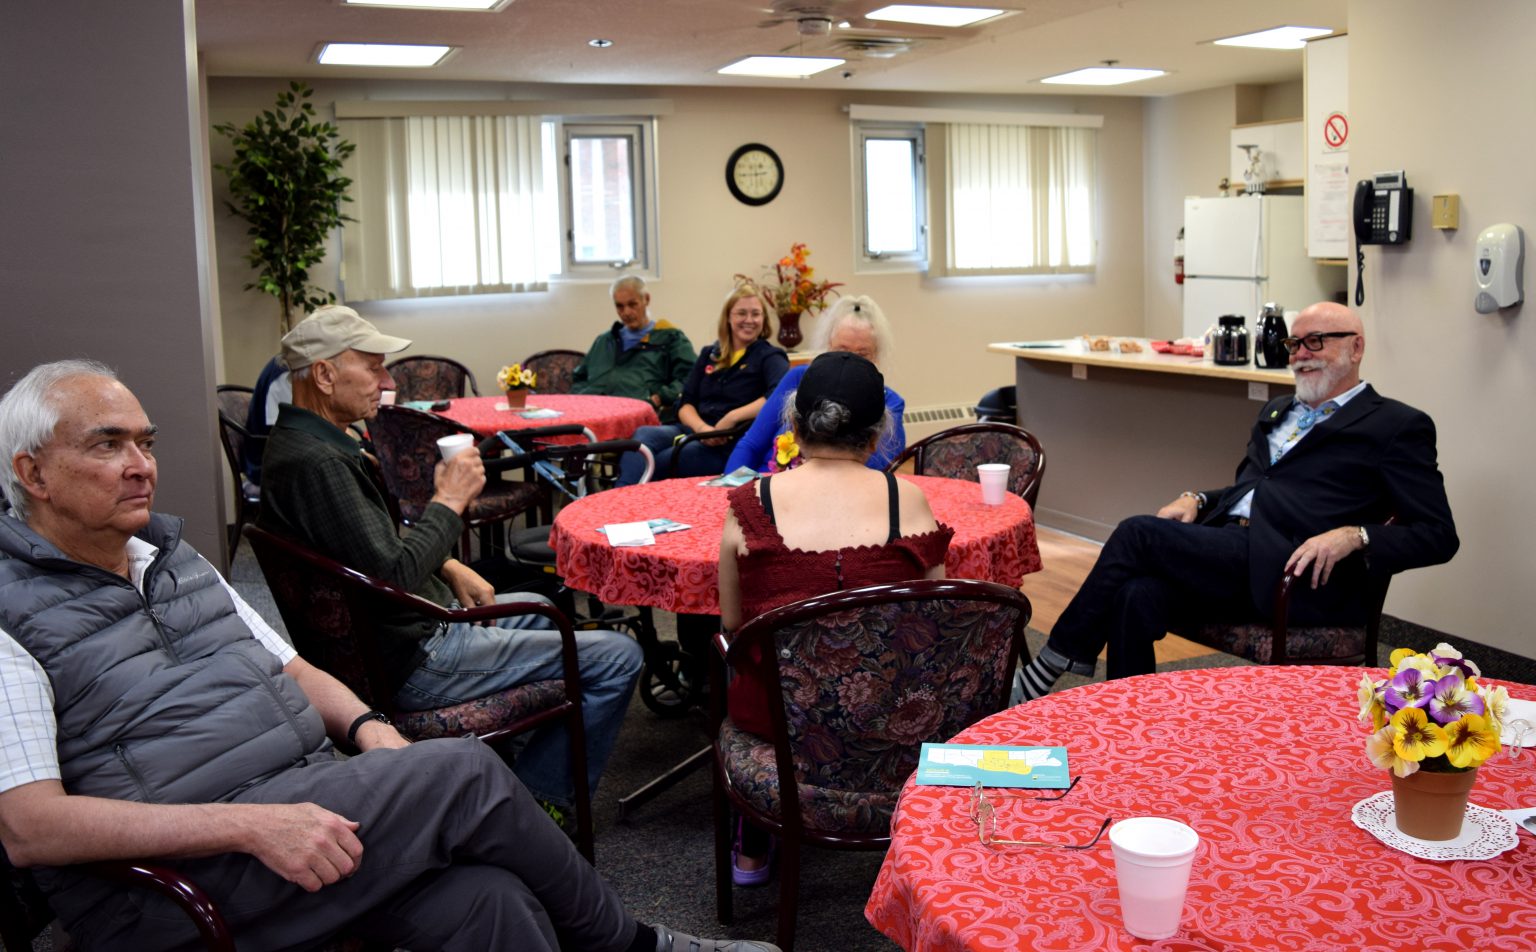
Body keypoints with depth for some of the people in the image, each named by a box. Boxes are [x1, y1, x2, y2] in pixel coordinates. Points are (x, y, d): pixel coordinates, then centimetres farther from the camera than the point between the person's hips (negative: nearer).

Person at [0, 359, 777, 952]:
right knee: (464, 773, -20)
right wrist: (250, 825, -25)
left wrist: (362, 724, -1)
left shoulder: (172, 557, 18)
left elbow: (290, 670, 22)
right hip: (172, 883, -7)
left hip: (304, 811, 7)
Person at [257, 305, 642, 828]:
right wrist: (450, 501, -17)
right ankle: (534, 799, 4)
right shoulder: (315, 463, -25)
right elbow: (393, 576, -30)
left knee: (539, 609, 35)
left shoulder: (302, 442, 10)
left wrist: (449, 566, 8)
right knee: (616, 658, -10)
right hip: (412, 658, -11)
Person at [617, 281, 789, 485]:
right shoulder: (710, 355, 22)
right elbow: (685, 403, 15)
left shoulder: (769, 357, 6)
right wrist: (702, 427, -8)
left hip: (733, 445, -5)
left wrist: (731, 418, -20)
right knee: (644, 434, -27)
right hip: (696, 431, 5)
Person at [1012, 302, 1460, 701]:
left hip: (1293, 575, -6)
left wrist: (1352, 536, -17)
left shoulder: (1397, 427, 6)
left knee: (1138, 534, -21)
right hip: (1229, 556, 6)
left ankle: (1055, 662, -9)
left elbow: (1439, 536, 0)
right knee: (1136, 597, -27)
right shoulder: (1277, 412, 28)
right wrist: (1196, 499, 9)